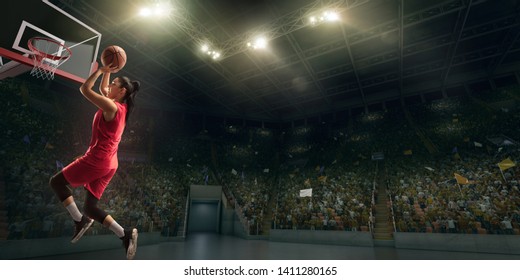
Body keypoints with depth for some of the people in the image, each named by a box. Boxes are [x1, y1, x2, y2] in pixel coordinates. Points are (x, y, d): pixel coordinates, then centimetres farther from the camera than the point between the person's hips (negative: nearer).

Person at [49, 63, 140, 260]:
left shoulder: (111, 107, -14)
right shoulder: (121, 107, 13)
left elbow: (85, 89, -10)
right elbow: (103, 89, 30)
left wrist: (101, 70, -1)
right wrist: (107, 72, 20)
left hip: (97, 160, -9)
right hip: (109, 163, 9)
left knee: (56, 182, 11)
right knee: (90, 207, 11)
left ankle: (80, 221, 6)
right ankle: (125, 234, 1)